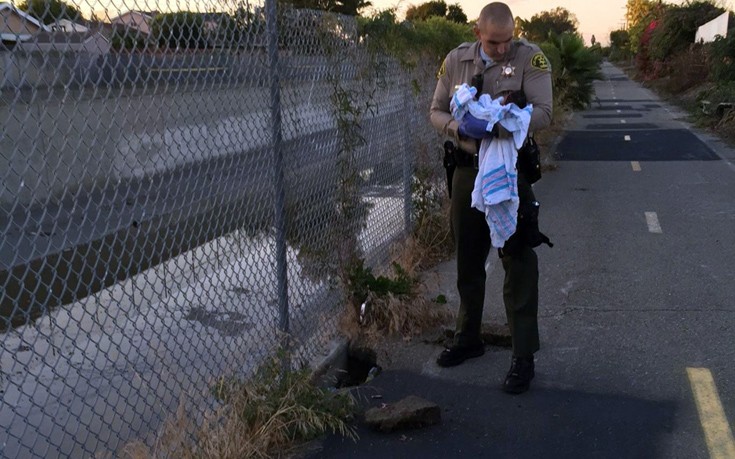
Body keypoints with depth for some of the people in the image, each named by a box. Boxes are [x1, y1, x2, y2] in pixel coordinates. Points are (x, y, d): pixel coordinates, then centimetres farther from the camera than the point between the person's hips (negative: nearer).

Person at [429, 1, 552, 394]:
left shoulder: (530, 58, -8)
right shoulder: (456, 61, 2)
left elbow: (542, 114, -16)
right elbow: (437, 112, 7)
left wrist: (495, 126, -30)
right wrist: (459, 127, -16)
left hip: (511, 173, -4)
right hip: (467, 171, 4)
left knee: (519, 266, -2)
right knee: (468, 262, 16)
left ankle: (523, 358, 7)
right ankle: (468, 339, 34)